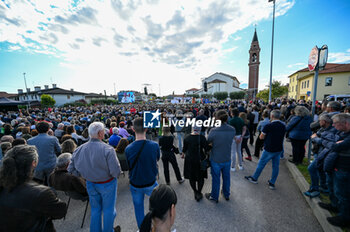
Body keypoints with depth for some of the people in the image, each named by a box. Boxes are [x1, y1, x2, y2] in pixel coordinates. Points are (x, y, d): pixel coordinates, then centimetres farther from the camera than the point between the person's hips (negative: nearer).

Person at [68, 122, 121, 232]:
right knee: (108, 209, 19)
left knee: (95, 209, 26)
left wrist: (85, 175, 10)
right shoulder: (107, 149, -29)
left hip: (90, 184, 5)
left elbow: (71, 169, 0)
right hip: (107, 184, -4)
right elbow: (116, 172, -28)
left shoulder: (80, 149, -11)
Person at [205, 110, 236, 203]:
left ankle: (214, 197, 40)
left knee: (216, 179, 17)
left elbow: (208, 142, -13)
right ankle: (226, 194, 49)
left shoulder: (213, 131, -27)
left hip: (216, 160, -4)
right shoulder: (233, 130, -14)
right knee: (226, 177, 26)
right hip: (227, 159, 4)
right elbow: (228, 140, 1)